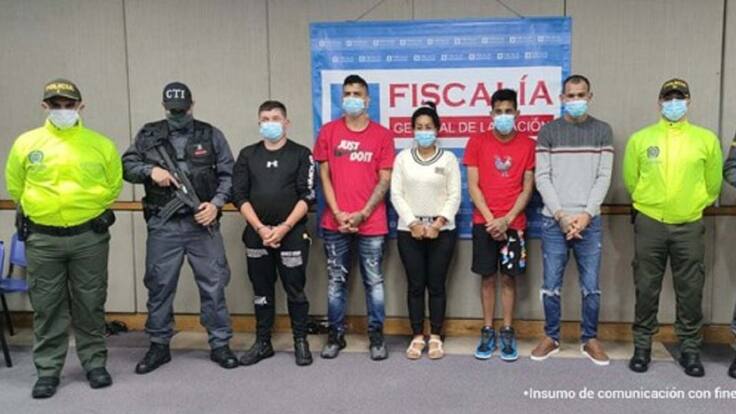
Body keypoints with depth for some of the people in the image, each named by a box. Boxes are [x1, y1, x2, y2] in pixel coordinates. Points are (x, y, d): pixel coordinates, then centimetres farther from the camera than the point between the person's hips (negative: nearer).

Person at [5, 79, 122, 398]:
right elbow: (15, 186, 14)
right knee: (47, 307, 8)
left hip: (89, 238, -1)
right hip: (42, 239, 1)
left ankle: (95, 363, 23)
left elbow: (114, 184, 12)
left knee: (90, 305, 9)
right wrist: (39, 209, 15)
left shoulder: (101, 144, -1)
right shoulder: (26, 143, 0)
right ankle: (48, 370, 20)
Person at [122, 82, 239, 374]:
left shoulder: (211, 135, 5)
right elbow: (126, 166, 9)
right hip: (162, 226, 1)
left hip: (202, 224, -1)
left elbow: (228, 175, 5)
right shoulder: (148, 135, 7)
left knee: (213, 284, 4)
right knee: (159, 286, 9)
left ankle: (220, 344, 18)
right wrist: (150, 170, -10)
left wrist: (216, 203, -9)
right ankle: (159, 345, 25)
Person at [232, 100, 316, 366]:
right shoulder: (247, 155, 9)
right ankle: (262, 343, 22)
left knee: (295, 290, 2)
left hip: (292, 233, -3)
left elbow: (307, 196, -5)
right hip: (257, 234, 3)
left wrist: (284, 228, -14)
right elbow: (239, 196, 3)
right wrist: (260, 228, -9)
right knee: (261, 291, 11)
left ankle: (301, 342, 16)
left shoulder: (301, 154, 2)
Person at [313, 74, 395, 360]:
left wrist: (362, 214, -9)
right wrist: (338, 213, -6)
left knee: (374, 281, 6)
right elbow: (324, 176, 4)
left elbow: (384, 180, -1)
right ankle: (335, 335, 21)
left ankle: (376, 337, 18)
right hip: (335, 222, 1)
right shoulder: (329, 131, 6)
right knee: (336, 281, 9)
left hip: (371, 223, -1)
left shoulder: (382, 135, 2)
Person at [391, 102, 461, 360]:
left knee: (436, 284, 4)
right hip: (409, 230, 1)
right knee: (415, 285, 4)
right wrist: (413, 223, -11)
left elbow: (454, 196, -2)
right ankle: (417, 337, 14)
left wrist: (438, 224, -13)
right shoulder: (403, 157, 5)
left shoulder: (448, 158, 3)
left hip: (442, 231, -1)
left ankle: (436, 337, 14)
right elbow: (396, 194, 0)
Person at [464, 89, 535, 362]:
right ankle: (488, 331, 18)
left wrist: (506, 219, -11)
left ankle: (507, 332, 18)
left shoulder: (527, 144, 0)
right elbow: (473, 186, -3)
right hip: (484, 222, 0)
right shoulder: (477, 142, 0)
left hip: (514, 223, 0)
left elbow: (527, 188, -1)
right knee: (487, 277, 6)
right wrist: (490, 219, -11)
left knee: (509, 277, 6)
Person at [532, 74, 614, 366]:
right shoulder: (548, 131, 4)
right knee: (551, 285, 5)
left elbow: (604, 177, 0)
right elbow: (542, 177, -2)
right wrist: (561, 215, -10)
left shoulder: (603, 131, 6)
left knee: (591, 286, 5)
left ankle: (590, 339, 21)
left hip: (590, 221, 1)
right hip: (553, 221, 0)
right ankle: (551, 338, 20)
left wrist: (585, 214, -10)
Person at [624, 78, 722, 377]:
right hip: (649, 224, 0)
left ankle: (690, 349, 21)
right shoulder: (640, 138, 1)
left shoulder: (706, 139, 3)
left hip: (689, 226, 1)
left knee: (690, 291, 7)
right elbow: (630, 178, 10)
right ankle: (642, 346, 18)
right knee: (646, 289, 6)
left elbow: (713, 182, 11)